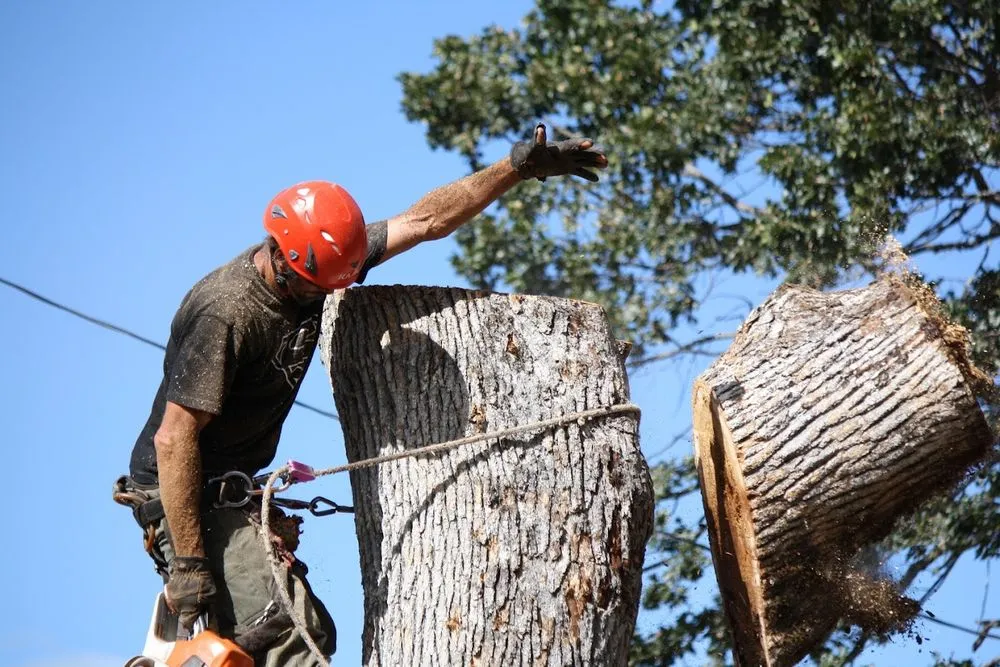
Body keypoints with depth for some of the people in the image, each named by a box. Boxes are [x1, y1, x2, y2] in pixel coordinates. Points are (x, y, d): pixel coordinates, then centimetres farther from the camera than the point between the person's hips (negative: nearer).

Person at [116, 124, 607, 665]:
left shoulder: (320, 261, -2)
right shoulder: (225, 312, -26)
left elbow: (423, 220, 7)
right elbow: (173, 438, -26)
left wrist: (520, 167, 4)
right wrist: (189, 564, -27)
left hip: (233, 491, 9)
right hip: (181, 496, -9)